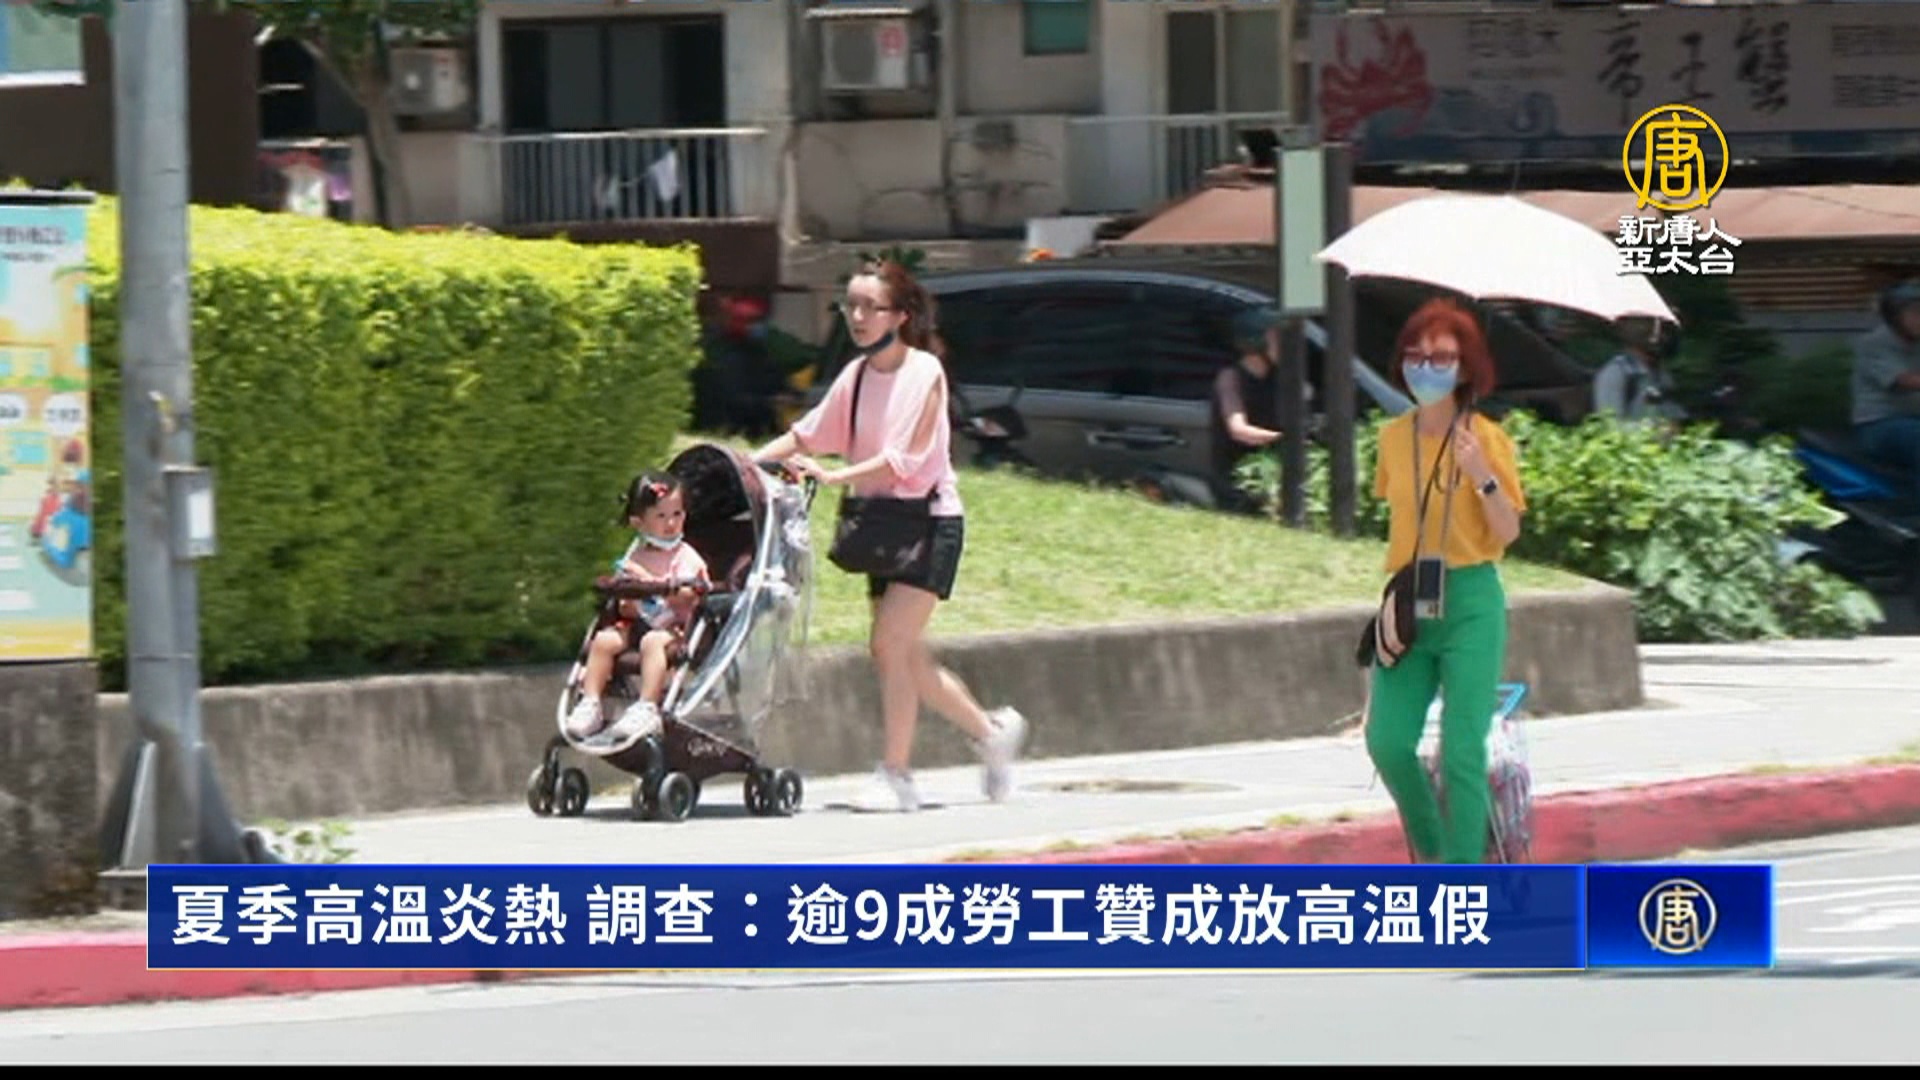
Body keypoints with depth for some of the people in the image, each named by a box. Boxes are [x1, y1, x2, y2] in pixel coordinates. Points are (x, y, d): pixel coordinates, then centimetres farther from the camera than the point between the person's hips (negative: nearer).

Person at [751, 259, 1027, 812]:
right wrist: (752, 460, -3)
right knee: (907, 660, 8)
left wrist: (833, 477, -26)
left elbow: (907, 459, -20)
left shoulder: (924, 372, -12)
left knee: (889, 644, -16)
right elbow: (810, 433, 11)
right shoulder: (856, 376, 7)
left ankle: (896, 774, -11)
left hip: (930, 521, -7)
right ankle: (991, 731, 26)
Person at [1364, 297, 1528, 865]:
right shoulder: (1395, 438, 8)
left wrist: (1482, 476, -20)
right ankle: (1431, 849, 19)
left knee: (1463, 754, -8)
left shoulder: (1486, 439, -3)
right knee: (1387, 742, -6)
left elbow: (1508, 532, -5)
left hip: (1470, 602, -4)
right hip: (1408, 604, 4)